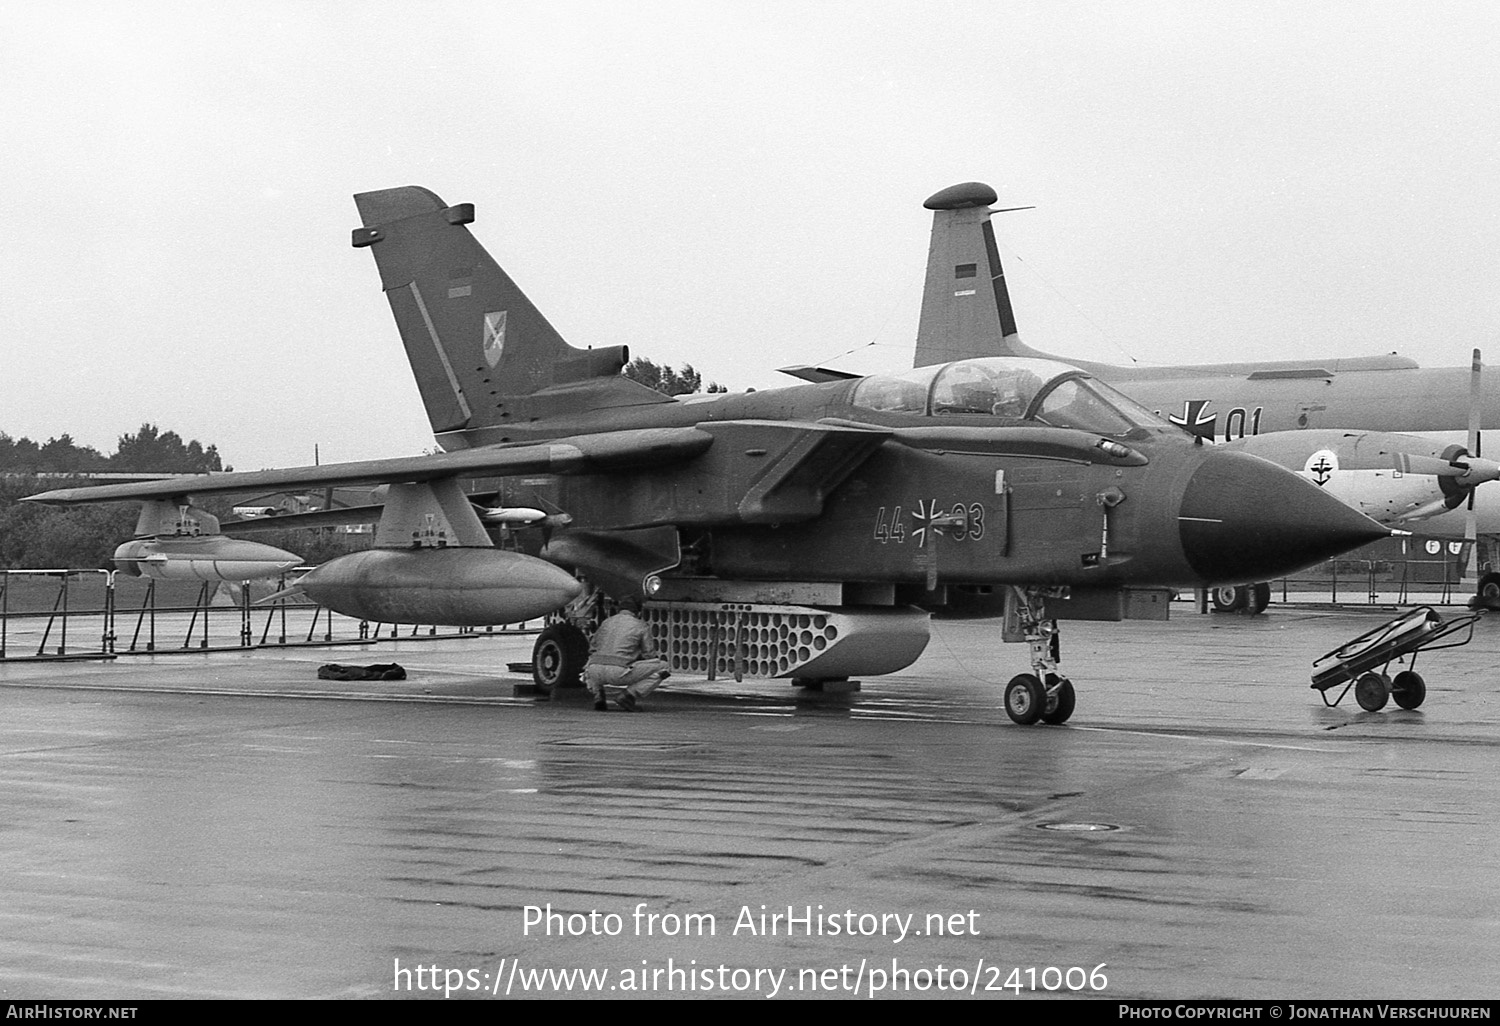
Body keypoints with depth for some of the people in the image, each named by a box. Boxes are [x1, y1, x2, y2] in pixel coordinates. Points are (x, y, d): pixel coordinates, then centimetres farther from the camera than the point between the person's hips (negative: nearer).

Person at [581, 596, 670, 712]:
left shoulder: (606, 622, 24)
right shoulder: (641, 626, 12)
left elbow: (592, 649, 30)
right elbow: (649, 655, 10)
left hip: (596, 672, 5)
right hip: (619, 672, -5)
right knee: (662, 666, 9)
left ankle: (598, 696, 14)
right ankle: (630, 695, -4)